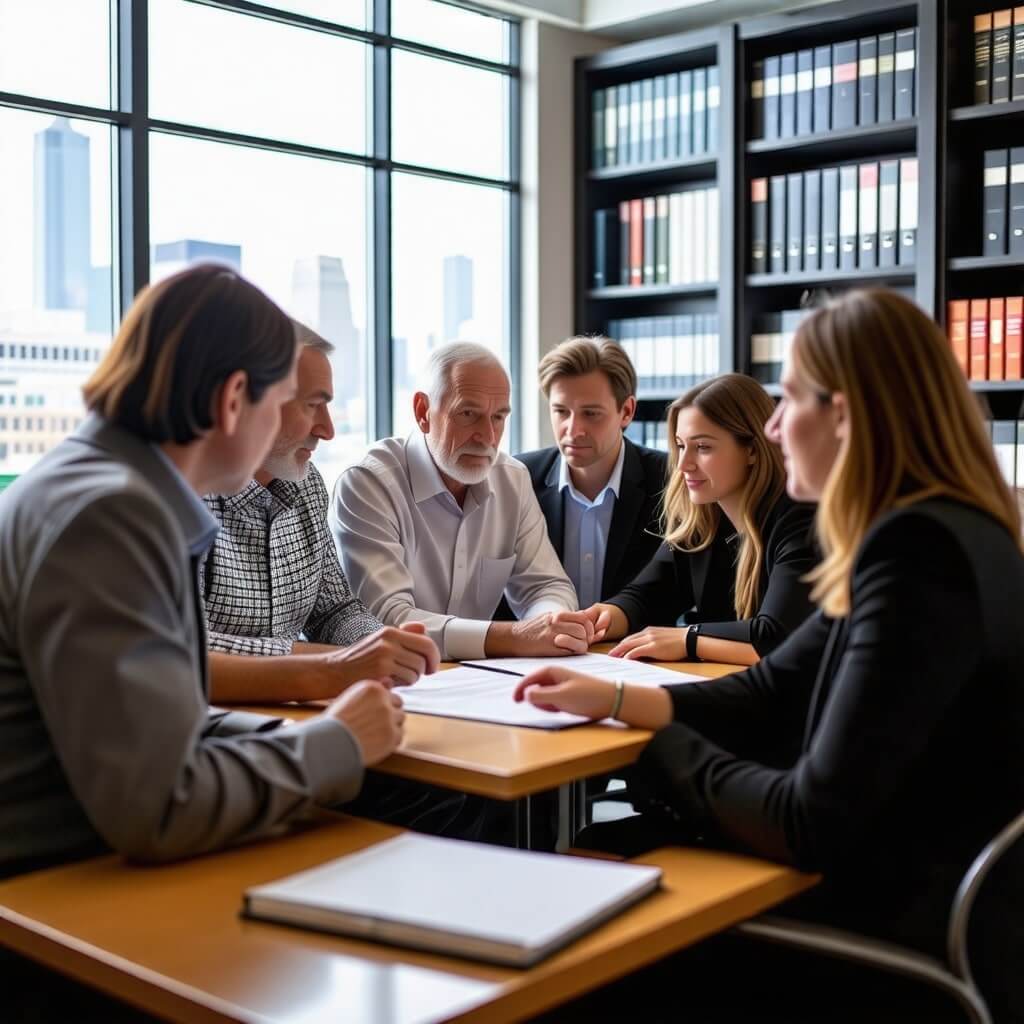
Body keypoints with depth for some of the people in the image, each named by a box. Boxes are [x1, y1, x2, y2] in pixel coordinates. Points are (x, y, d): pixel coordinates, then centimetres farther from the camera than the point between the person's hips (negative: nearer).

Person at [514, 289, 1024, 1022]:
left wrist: (667, 753, -9)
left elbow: (811, 824, -26)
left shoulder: (920, 554, -25)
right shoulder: (924, 535, 6)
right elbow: (772, 692, 13)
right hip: (906, 890, 8)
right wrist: (613, 699, 4)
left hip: (922, 939, -8)